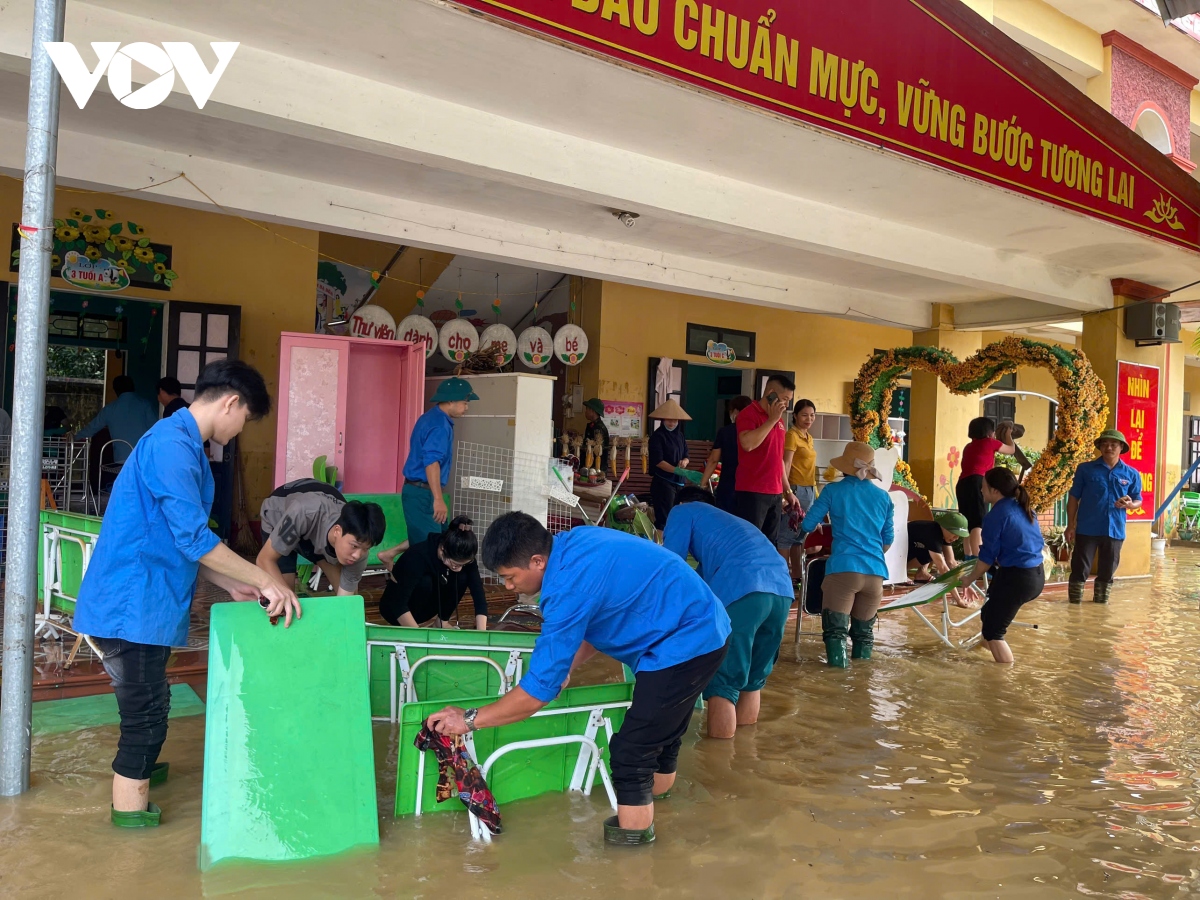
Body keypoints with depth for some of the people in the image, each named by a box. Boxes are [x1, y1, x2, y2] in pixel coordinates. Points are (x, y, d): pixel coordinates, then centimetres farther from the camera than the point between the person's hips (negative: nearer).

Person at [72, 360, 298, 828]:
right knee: (147, 709, 2)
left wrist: (232, 585, 12)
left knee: (148, 704, 23)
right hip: (132, 605, -10)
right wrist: (265, 580, -23)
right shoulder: (172, 444, -20)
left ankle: (136, 769, 41)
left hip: (143, 602, 10)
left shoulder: (182, 444, 13)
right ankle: (131, 805, 15)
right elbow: (193, 538, -27)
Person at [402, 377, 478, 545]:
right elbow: (431, 462, -28)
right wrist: (438, 499, -30)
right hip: (423, 493, -10)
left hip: (418, 490, 10)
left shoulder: (431, 417, 15)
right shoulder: (440, 424, -17)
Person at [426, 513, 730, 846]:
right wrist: (567, 665, 5)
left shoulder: (568, 588, -26)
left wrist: (470, 719, -13)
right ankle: (656, 789, 54)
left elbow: (538, 691, -23)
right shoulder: (574, 542, 1)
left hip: (685, 643, -10)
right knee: (663, 726, 30)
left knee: (631, 752, -4)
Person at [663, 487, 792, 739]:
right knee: (753, 678, 21)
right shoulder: (728, 519, 40)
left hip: (741, 589, -7)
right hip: (782, 590, 7)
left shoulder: (684, 512, 21)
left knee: (723, 681, 1)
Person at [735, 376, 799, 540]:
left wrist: (787, 491, 20)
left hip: (775, 493, 8)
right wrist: (772, 419, -18)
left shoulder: (779, 420, 16)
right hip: (752, 493, -8)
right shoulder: (749, 414, -8)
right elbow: (747, 444, -27)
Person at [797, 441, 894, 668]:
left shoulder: (834, 490, 4)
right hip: (876, 572, 4)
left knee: (836, 628, -2)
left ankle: (839, 663, -19)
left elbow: (807, 526, 9)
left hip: (843, 569, -4)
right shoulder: (883, 496, 14)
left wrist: (820, 523, 32)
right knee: (864, 628, 17)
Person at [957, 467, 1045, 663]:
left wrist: (970, 578, 5)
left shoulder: (996, 515, -14)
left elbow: (987, 557, -10)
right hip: (1037, 576, 9)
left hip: (1017, 578, -9)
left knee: (993, 631, 3)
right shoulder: (1024, 508, 10)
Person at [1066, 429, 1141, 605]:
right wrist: (1070, 525, -1)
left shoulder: (1132, 474, 5)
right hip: (1087, 529, -2)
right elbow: (1073, 497, 3)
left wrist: (1129, 504, -15)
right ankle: (1075, 604, 8)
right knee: (1080, 569, 0)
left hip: (1115, 530, 2)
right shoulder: (1085, 469, 1)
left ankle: (1101, 604, 25)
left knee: (1107, 572, 11)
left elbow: (1138, 501, 10)